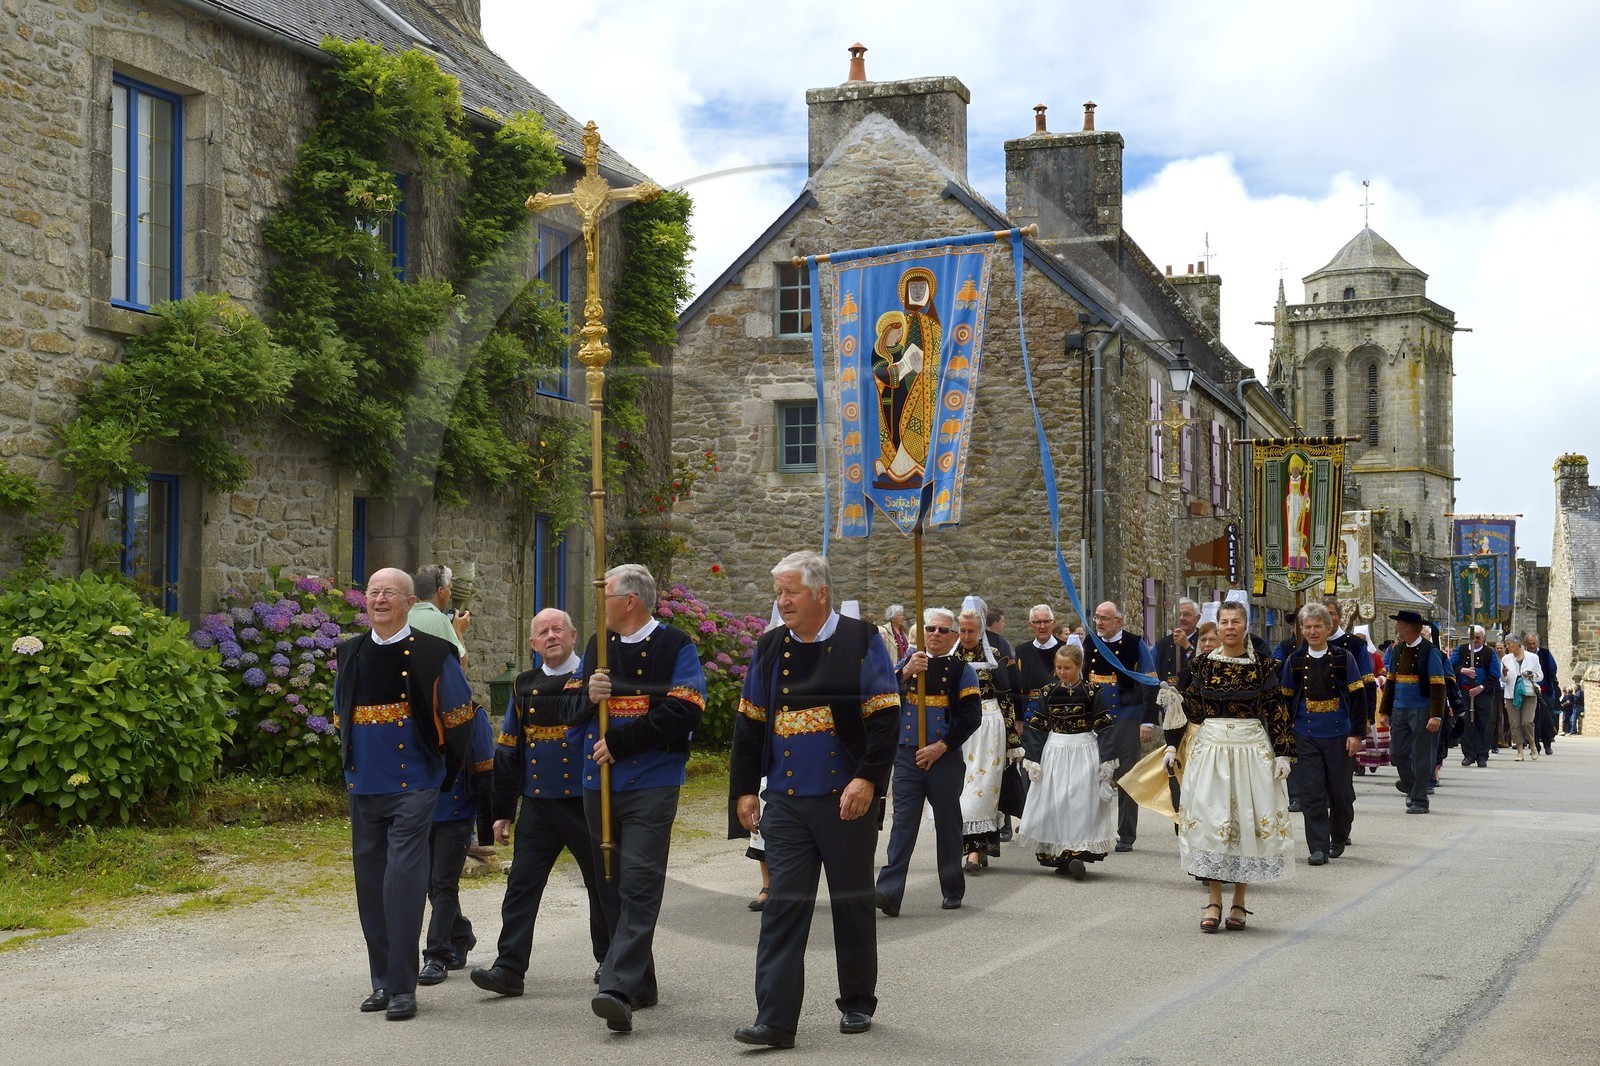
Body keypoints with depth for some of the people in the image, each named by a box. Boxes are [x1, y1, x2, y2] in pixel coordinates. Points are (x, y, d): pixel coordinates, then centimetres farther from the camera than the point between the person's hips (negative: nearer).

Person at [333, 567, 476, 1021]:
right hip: (364, 787, 5)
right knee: (371, 882, 8)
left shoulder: (434, 654, -4)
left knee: (403, 879, -12)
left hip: (414, 784, -5)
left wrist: (445, 767, 8)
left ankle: (401, 987, -8)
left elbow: (459, 717, 3)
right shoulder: (349, 655, 9)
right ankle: (382, 980, 19)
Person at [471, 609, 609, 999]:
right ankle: (509, 968, -1)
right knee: (522, 884, -2)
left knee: (601, 885, 9)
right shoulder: (524, 686, 9)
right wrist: (503, 811, 12)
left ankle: (610, 961, 26)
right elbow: (507, 752, 12)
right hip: (537, 805, 3)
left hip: (587, 804, -3)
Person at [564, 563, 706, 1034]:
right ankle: (640, 982, 22)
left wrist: (620, 741, -14)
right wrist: (588, 697, -7)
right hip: (599, 784, 7)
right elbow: (569, 711, 17)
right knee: (612, 887, 11)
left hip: (651, 786, -6)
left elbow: (684, 711, -14)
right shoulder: (598, 647, 15)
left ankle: (618, 989, -21)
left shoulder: (676, 646, -3)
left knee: (639, 886, -13)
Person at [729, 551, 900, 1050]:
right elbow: (749, 723, 13)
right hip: (785, 803, 3)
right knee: (783, 907, -4)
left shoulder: (861, 642, -3)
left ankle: (857, 1003, 27)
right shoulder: (769, 648, 8)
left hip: (846, 801, -3)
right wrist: (744, 789, 8)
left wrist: (868, 778, -17)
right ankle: (775, 1020, -5)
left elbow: (884, 717, -8)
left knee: (852, 904, 10)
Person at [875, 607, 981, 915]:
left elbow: (972, 716, -3)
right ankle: (889, 892, -16)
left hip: (945, 759, -1)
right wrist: (905, 673, -18)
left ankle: (952, 891, 21)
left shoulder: (962, 669, 4)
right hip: (907, 756, 1)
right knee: (903, 823, -7)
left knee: (948, 825, 8)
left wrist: (941, 747, -10)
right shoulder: (908, 663, 11)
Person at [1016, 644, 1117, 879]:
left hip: (1084, 752, -3)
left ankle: (1078, 852, -7)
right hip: (1054, 752, 3)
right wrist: (1032, 759, 2)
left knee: (1081, 803, -5)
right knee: (1054, 804, 3)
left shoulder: (1093, 692, -4)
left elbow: (1105, 727, -3)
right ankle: (1059, 856, 8)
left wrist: (1106, 761, -9)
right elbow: (1036, 727, 7)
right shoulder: (1049, 692, 4)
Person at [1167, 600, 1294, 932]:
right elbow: (1189, 709, 11)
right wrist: (1173, 744, 4)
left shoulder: (1263, 666, 1)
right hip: (1210, 747, 1)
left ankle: (1239, 902, 11)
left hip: (1252, 749, -1)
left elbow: (1277, 712, 1)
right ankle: (1214, 902, 3)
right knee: (1210, 820, -2)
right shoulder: (1202, 664, 5)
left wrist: (1282, 754, -4)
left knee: (1247, 822, 1)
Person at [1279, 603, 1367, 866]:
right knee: (1312, 794, -4)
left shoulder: (1343, 658, -1)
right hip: (1305, 738, 1)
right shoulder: (1295, 660, 4)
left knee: (1340, 792, 7)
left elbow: (1358, 697, -1)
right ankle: (1319, 847, 0)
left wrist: (1357, 734, -6)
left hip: (1338, 736, -1)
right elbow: (1285, 699, 9)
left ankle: (1339, 837, 30)